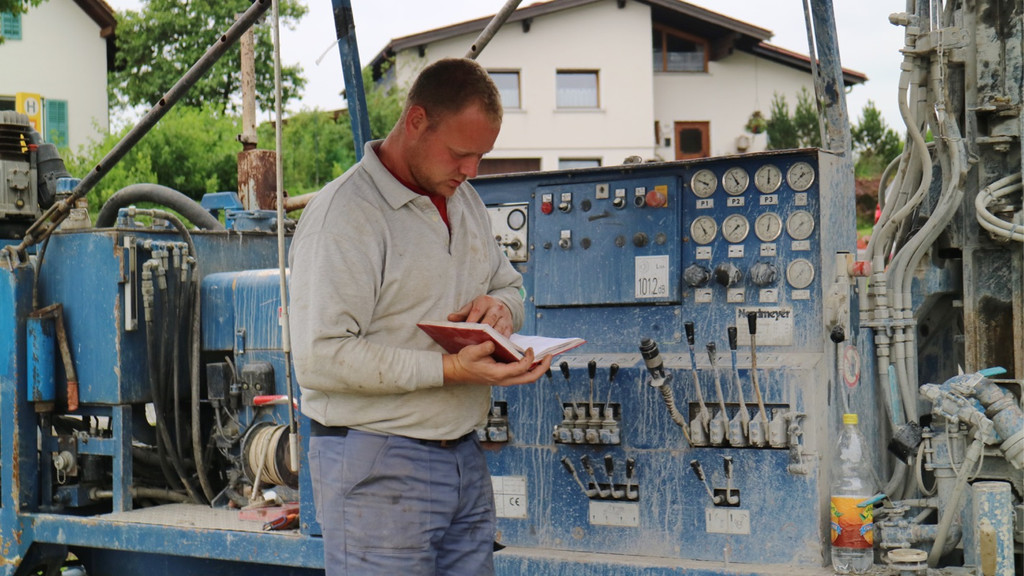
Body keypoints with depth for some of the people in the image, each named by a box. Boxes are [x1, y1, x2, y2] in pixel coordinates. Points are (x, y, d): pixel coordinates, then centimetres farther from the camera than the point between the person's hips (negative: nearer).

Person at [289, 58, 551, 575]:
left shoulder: (465, 202, 14)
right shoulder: (345, 214, -14)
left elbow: (509, 285, 26)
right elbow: (319, 359, -22)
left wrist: (500, 307, 1)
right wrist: (447, 369, -26)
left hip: (464, 455, 8)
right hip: (376, 468, -8)